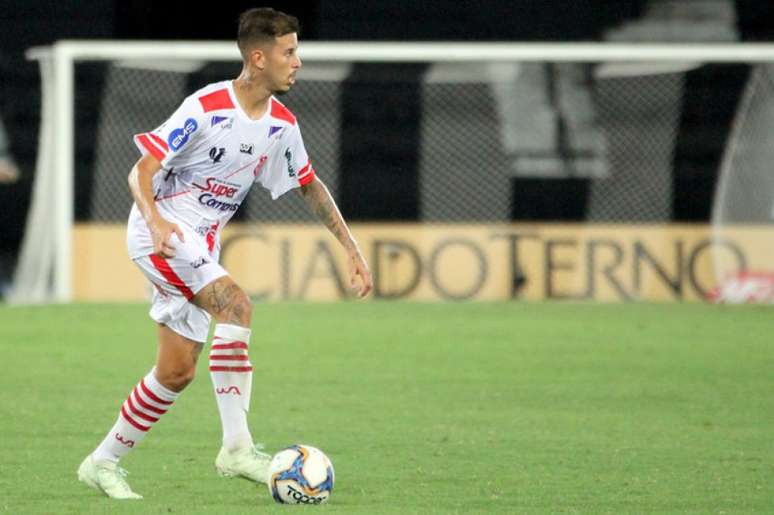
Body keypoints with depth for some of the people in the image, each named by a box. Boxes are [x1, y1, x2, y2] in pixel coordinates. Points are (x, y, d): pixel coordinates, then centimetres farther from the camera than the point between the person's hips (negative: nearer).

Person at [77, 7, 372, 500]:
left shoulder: (282, 123, 5)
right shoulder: (206, 107, -17)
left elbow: (311, 186, 19)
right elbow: (142, 171, -17)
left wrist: (353, 250, 16)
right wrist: (154, 217, -36)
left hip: (202, 246, 8)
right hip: (162, 232, -8)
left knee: (177, 373, 5)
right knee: (235, 304, -29)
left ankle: (103, 462, 19)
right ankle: (237, 447, -30)